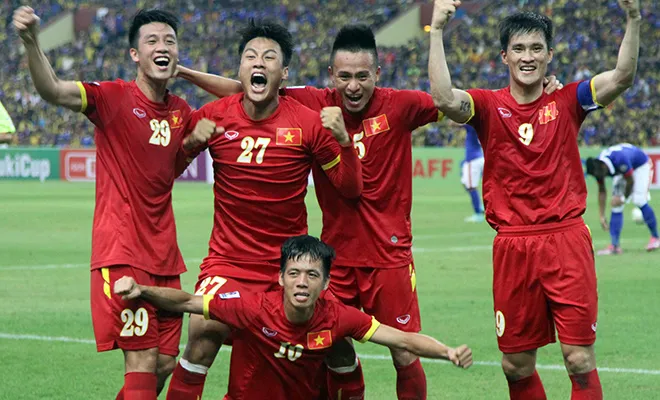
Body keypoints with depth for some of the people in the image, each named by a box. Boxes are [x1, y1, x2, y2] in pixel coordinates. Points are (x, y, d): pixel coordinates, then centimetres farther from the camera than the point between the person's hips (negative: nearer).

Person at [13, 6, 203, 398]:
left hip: (164, 255, 6)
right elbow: (53, 91, -26)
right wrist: (31, 42, -43)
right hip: (121, 251, -6)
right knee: (142, 362, -11)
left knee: (164, 364, 8)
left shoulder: (181, 112, 9)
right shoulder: (113, 97, -7)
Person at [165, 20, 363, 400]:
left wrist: (343, 139, -21)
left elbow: (351, 189, -4)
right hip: (228, 259, 0)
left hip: (290, 262, 0)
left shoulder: (308, 122, -7)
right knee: (204, 331, -21)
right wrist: (193, 140, -13)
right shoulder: (213, 116, -4)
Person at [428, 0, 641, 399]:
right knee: (517, 365, 8)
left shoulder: (566, 102, 4)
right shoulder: (489, 106, 3)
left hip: (566, 239, -1)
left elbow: (623, 77, -10)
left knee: (580, 360, -5)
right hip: (513, 246, 1)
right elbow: (444, 99, -18)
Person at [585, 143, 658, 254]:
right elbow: (602, 191, -8)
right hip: (621, 170, 6)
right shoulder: (598, 167, -22)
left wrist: (624, 198, -12)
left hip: (641, 165, -6)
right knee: (616, 206, -7)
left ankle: (655, 237, -4)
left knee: (639, 201, -20)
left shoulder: (620, 160, -43)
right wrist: (602, 216, -9)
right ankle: (615, 245, -7)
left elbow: (630, 181, -26)